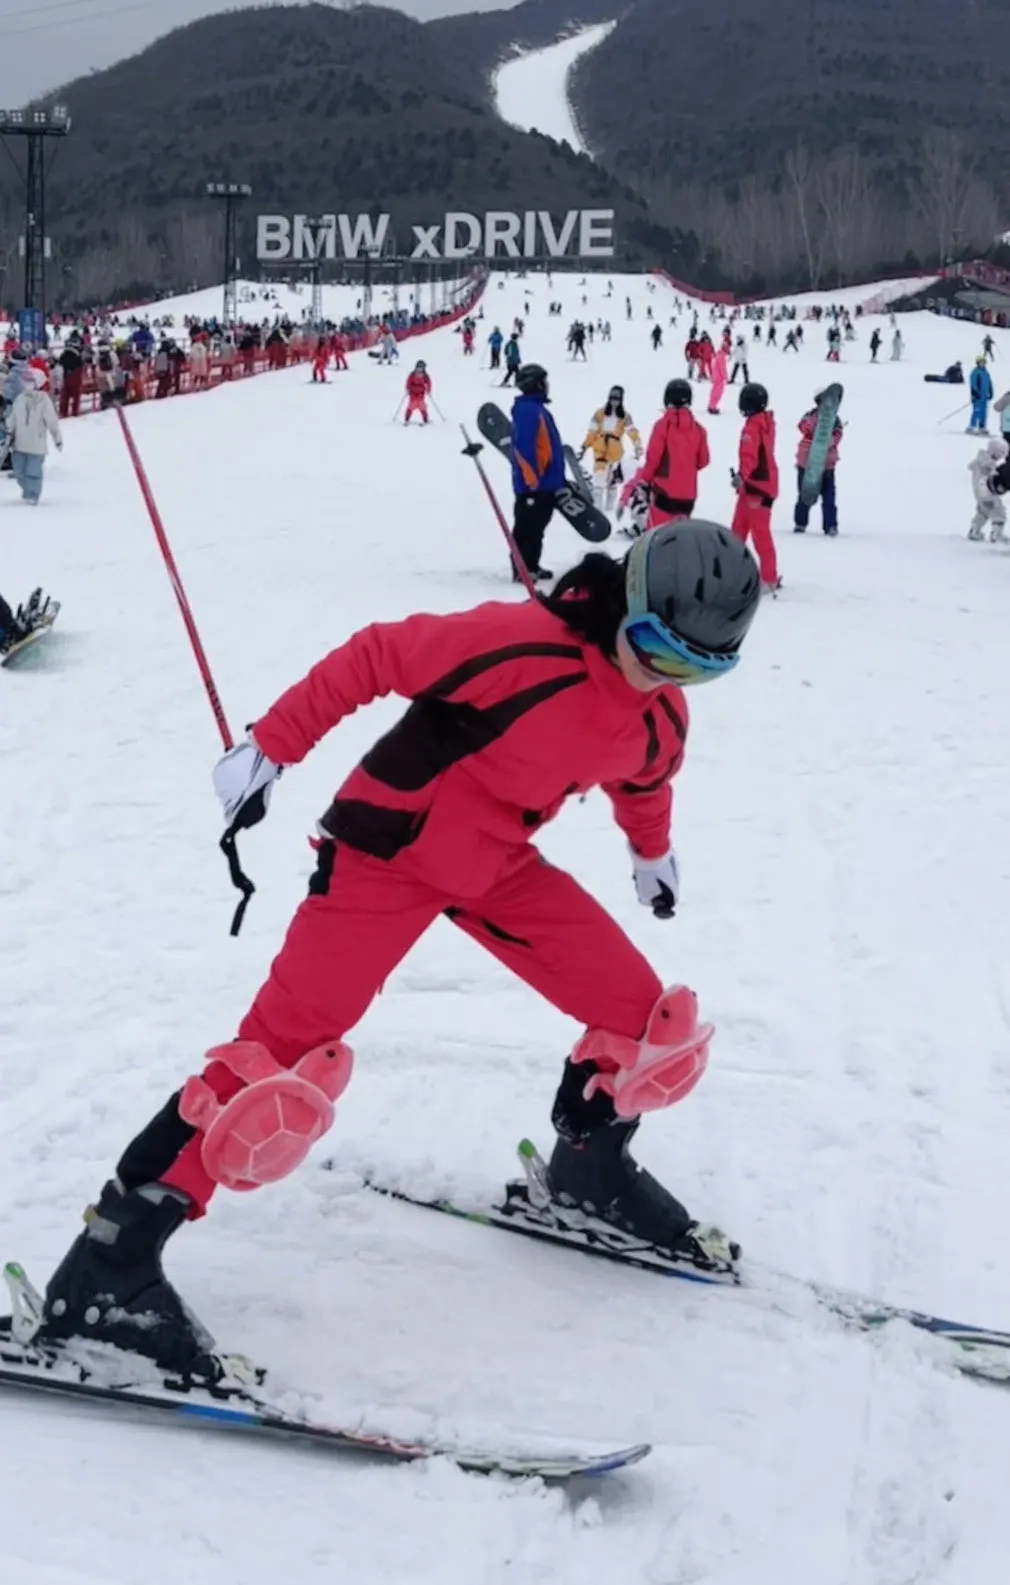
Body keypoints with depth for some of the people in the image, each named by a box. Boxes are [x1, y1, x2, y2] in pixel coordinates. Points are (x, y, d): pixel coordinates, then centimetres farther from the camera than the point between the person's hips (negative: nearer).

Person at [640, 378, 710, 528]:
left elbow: (653, 456, -9)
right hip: (688, 492, 5)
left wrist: (645, 478, 5)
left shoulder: (664, 424, -9)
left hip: (665, 489, -5)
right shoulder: (697, 428, 4)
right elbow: (703, 460, 9)